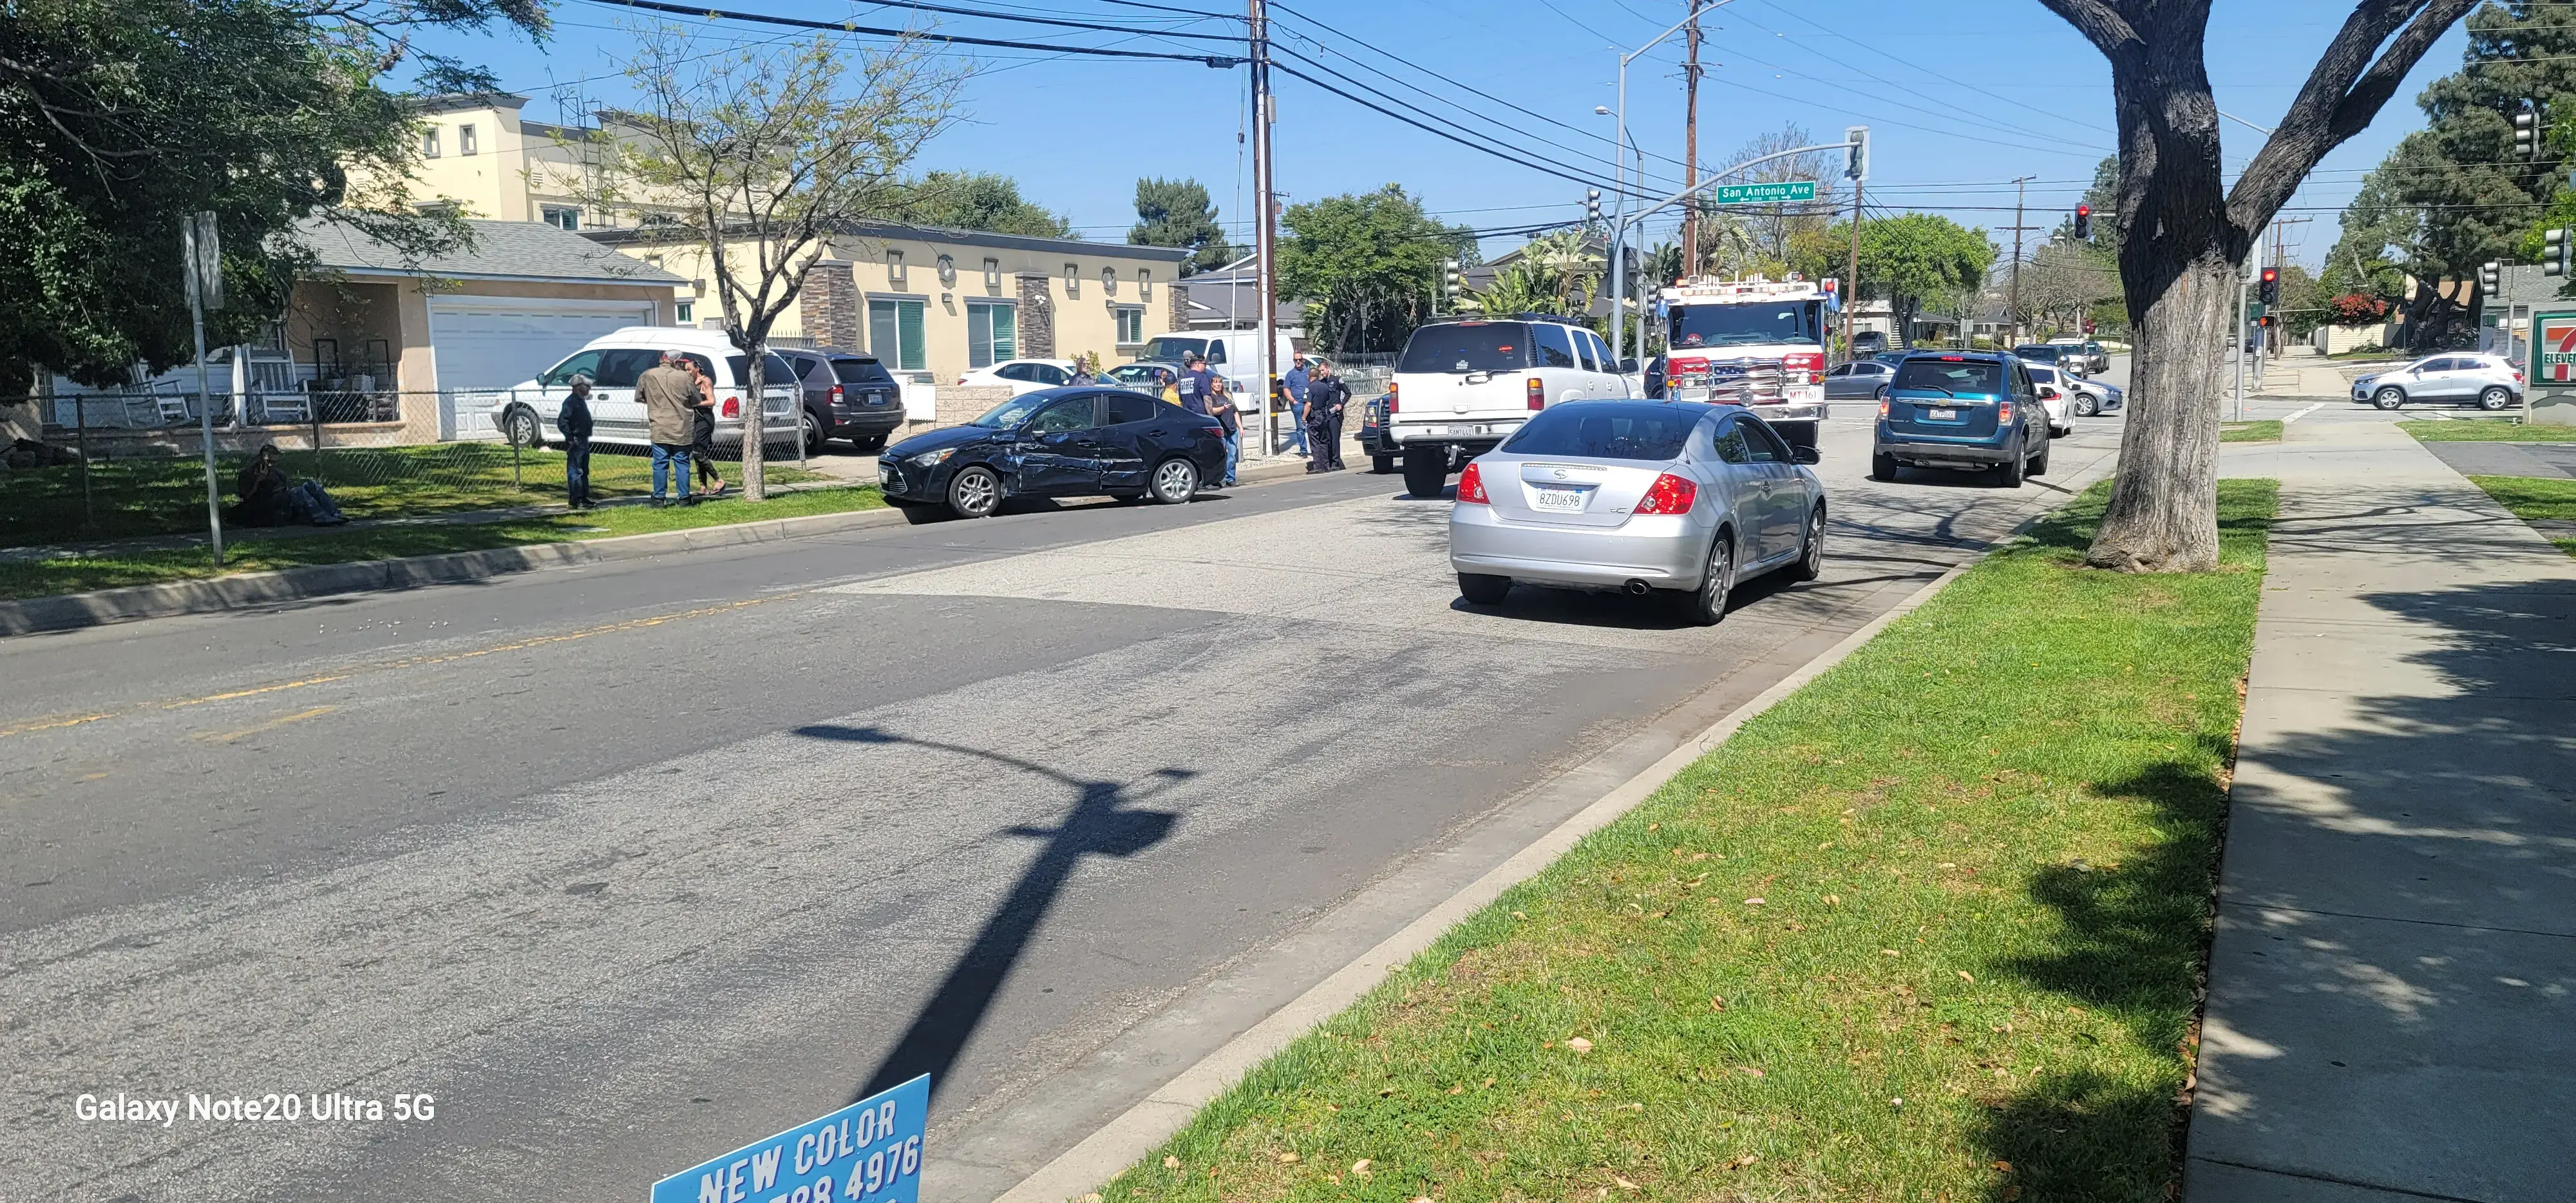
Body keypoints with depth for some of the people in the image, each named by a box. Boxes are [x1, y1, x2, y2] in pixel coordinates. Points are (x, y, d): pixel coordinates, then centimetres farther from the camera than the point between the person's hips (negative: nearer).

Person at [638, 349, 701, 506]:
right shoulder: (685, 378, -7)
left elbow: (638, 397, 11)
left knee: (660, 464, 6)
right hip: (681, 429, -1)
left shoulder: (647, 376, -1)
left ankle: (659, 499, 6)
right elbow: (696, 401, 1)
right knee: (682, 463, 8)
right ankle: (684, 498, 10)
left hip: (659, 429, 1)